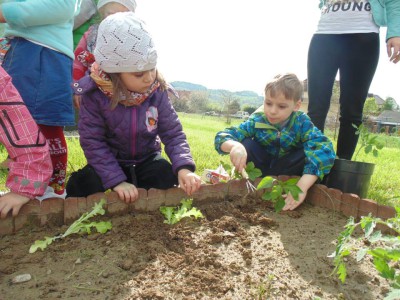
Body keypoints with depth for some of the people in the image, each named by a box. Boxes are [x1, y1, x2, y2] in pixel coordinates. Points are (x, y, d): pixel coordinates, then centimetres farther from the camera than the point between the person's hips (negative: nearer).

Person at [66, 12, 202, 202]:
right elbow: (93, 142, -19)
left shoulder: (157, 92, -14)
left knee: (168, 180, -25)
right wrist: (117, 180, -29)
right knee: (79, 187, -25)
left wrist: (184, 167, -29)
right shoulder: (94, 96, -20)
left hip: (147, 161, 2)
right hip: (111, 162, -1)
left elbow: (173, 133, -11)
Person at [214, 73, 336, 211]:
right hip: (263, 164, 0)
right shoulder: (257, 121, -20)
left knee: (312, 152, -29)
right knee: (245, 144, -26)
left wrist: (302, 186, -50)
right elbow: (222, 137, -27)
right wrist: (234, 146, -52)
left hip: (287, 167, 1)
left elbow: (325, 150, -37)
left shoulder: (302, 122, -22)